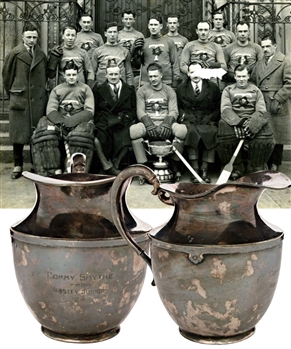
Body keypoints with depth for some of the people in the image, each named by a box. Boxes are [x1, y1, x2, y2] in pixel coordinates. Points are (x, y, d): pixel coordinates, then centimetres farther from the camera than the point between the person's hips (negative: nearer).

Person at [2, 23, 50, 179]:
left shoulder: (41, 55, 7)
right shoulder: (14, 54, -2)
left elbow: (46, 75, 16)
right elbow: (6, 75, 4)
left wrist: (41, 90, 10)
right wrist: (12, 94, 7)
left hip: (39, 100, 3)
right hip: (19, 100, -3)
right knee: (18, 133, 2)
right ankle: (18, 165, 11)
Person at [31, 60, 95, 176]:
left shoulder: (85, 89, 17)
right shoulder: (56, 90, 21)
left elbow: (89, 111, 1)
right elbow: (51, 111, 5)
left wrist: (71, 121, -16)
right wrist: (62, 122, -17)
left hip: (79, 122, -2)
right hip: (59, 122, 2)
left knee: (84, 131, -37)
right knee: (45, 127, -30)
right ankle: (55, 170, -34)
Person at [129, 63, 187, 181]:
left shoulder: (169, 91, 13)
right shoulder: (142, 91, 11)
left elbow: (173, 111, 3)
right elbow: (140, 111, 2)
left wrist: (166, 124, -18)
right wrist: (149, 124, -18)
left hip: (166, 123, 0)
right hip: (148, 123, 0)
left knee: (182, 130, -32)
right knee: (133, 130, -34)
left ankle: (175, 165, -13)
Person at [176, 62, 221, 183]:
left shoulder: (213, 87, 14)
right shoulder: (181, 89, 15)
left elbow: (218, 108, 12)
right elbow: (179, 108, 15)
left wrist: (210, 118, -4)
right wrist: (185, 116, -5)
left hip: (207, 120, 0)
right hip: (189, 121, 0)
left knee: (211, 132, -33)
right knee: (191, 131, -35)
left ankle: (205, 169, -26)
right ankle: (195, 169, -30)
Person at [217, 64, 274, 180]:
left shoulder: (255, 90, 19)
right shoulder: (228, 90, 17)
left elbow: (261, 110, 4)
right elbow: (225, 109, 0)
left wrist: (251, 125, -17)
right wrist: (239, 122, -20)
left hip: (252, 120, 1)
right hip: (233, 121, 0)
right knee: (224, 126, -35)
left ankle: (255, 168, -13)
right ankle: (236, 168, -20)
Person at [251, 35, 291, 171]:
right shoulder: (259, 63, 19)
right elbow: (252, 82, 18)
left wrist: (277, 99, -14)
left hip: (277, 107, -4)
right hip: (261, 106, 5)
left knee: (277, 138, 1)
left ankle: (274, 165, 11)